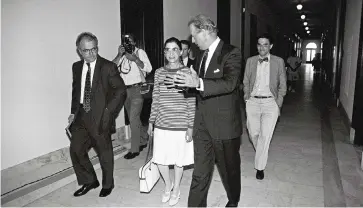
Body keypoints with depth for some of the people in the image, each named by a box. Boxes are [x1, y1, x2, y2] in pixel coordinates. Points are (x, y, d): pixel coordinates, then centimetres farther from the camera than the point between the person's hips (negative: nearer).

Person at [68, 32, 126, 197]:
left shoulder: (108, 67, -10)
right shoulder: (76, 67, 8)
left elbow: (121, 91, -11)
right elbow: (75, 90, 18)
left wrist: (109, 111, -16)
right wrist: (73, 111, 10)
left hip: (100, 117, -5)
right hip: (81, 116, 6)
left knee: (104, 152, 9)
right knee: (76, 150, 9)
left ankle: (107, 184, 32)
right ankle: (89, 181, 32)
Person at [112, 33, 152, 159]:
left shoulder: (140, 52, 0)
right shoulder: (122, 55, 12)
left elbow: (148, 68, -12)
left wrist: (135, 59, -19)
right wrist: (119, 55, -12)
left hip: (137, 89, -6)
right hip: (125, 89, 6)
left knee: (133, 118, -10)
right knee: (133, 118, 14)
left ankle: (135, 149, -1)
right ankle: (142, 142, 31)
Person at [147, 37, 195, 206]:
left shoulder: (187, 72, -7)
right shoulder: (159, 73, 2)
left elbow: (191, 103, -7)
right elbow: (155, 100, 8)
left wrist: (190, 127, -8)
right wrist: (151, 121, 9)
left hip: (181, 126, -3)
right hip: (161, 124, 3)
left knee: (178, 160, 11)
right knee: (160, 159, 9)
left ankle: (176, 189, 38)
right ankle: (168, 185, 40)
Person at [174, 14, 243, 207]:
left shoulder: (231, 53, -12)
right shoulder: (200, 55, 11)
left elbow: (230, 83, -27)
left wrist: (199, 83, -36)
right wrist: (188, 83, 2)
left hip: (224, 122, -5)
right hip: (202, 122, 6)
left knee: (229, 167, 15)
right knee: (200, 169, 9)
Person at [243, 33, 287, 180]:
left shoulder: (279, 62, 1)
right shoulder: (250, 61, 6)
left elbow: (282, 85, 5)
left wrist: (278, 104, -1)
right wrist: (247, 99, 4)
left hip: (270, 102, -2)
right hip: (253, 102, 2)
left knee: (265, 136, -6)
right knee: (253, 134, 7)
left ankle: (260, 167, 10)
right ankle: (261, 155, 38)